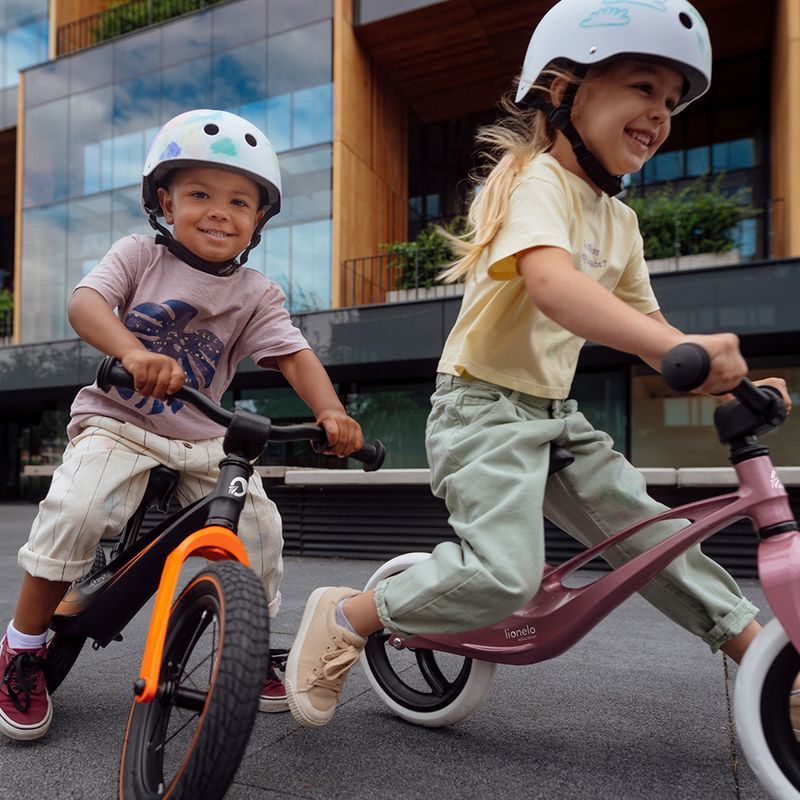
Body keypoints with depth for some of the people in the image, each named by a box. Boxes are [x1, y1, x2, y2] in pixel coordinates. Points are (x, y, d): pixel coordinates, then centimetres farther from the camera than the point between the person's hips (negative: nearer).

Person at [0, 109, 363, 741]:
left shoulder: (256, 294, -1)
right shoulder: (141, 255, -5)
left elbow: (294, 354, -13)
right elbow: (85, 301, -21)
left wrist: (331, 411, -33)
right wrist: (133, 350, -43)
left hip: (204, 441, 2)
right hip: (118, 423, -2)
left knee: (260, 526, -12)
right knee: (76, 511, -26)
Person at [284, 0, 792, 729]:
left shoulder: (620, 222, 13)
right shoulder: (537, 180, -15)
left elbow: (642, 322, 15)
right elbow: (550, 282, -36)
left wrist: (727, 379, 2)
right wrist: (681, 349, -48)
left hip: (556, 415, 8)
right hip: (486, 407, -8)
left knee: (650, 532, 8)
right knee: (505, 574, -21)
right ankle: (344, 618, -1)